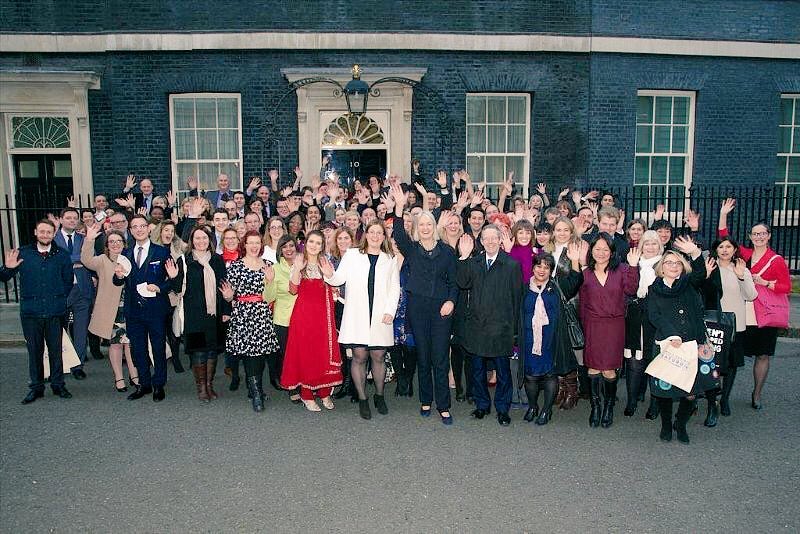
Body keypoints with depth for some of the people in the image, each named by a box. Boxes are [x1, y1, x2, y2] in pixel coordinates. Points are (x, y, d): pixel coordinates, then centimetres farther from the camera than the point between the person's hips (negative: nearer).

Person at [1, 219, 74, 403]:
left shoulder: (62, 255, 4)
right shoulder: (22, 253, 3)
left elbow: (68, 280, 12)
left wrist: (59, 298, 7)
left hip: (55, 312, 0)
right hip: (30, 311, 0)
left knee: (56, 350, 6)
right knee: (34, 350, 7)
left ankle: (58, 385, 18)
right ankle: (36, 387, 18)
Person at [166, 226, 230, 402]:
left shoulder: (217, 260, 8)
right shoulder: (184, 260, 0)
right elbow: (179, 289, -1)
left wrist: (226, 310, 5)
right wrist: (174, 278, -21)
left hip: (214, 313, 3)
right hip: (194, 313, -3)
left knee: (213, 348, 8)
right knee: (197, 350, -1)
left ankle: (210, 385, 21)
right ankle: (201, 386, 11)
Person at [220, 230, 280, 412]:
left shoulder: (267, 265, 12)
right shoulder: (235, 266, 2)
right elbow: (229, 296, 3)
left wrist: (270, 280, -1)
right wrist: (227, 295, -20)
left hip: (263, 314, 3)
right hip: (243, 314, -3)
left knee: (261, 352, 3)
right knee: (249, 351, -8)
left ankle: (255, 388, 22)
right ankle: (256, 394, -3)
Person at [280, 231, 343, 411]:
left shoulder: (326, 263, 10)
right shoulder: (298, 263, 3)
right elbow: (293, 289, -7)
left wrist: (329, 275, -11)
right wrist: (297, 269, -19)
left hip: (323, 312, 2)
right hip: (304, 313, -2)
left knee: (324, 351, 2)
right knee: (305, 351, 0)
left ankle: (324, 392, 14)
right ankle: (306, 395, 9)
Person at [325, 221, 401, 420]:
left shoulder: (390, 260, 12)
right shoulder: (352, 255, 9)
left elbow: (395, 288, 8)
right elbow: (339, 279, 3)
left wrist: (390, 311, -4)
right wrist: (330, 275, -18)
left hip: (380, 316, 1)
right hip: (356, 315, -1)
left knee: (378, 356, 4)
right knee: (359, 357, 0)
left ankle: (379, 396, 23)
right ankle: (362, 399, 13)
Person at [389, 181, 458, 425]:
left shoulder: (446, 251, 5)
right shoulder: (411, 249, 4)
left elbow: (453, 281, 7)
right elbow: (398, 235, -17)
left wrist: (451, 300, -9)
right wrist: (399, 207, -29)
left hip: (441, 308, -1)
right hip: (417, 307, 1)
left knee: (440, 359, -1)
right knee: (422, 357, 10)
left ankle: (444, 407, 7)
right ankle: (425, 401, 24)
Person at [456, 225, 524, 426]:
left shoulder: (512, 265, -2)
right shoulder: (473, 263, 8)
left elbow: (516, 297, -2)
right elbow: (463, 283, -7)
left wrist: (514, 325, -5)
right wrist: (464, 257, -12)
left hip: (500, 326, -3)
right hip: (476, 324, 3)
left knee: (503, 369, 6)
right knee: (477, 368, 13)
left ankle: (502, 409, 21)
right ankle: (482, 405, 29)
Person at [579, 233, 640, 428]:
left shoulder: (621, 270, 3)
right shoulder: (585, 274, 5)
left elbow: (630, 290, -14)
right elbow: (583, 303, 9)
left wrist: (633, 267, -22)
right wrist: (584, 328, 6)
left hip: (614, 326, -1)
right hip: (593, 326, 1)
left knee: (609, 369, 0)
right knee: (593, 367, 3)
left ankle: (609, 407, 18)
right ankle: (595, 407, 17)